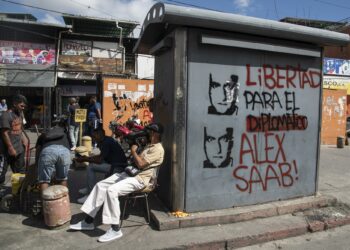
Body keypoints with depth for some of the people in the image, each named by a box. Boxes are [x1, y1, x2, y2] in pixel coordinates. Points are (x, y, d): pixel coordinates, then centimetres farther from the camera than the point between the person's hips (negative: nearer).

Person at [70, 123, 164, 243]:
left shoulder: (157, 149, -13)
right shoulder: (149, 145, 20)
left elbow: (140, 164, -21)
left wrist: (133, 151, -8)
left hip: (139, 179, -10)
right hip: (129, 173, 10)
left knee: (111, 191, -29)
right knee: (100, 186, 2)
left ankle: (115, 229, -19)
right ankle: (88, 221, 8)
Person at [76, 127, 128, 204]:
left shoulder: (106, 143, -19)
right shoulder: (107, 140, 11)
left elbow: (99, 160, -20)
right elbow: (101, 156, 22)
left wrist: (84, 159, -9)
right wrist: (87, 157, 12)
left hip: (118, 167, -11)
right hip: (115, 162, 11)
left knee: (90, 167, -13)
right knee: (92, 162, 17)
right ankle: (89, 188, 22)